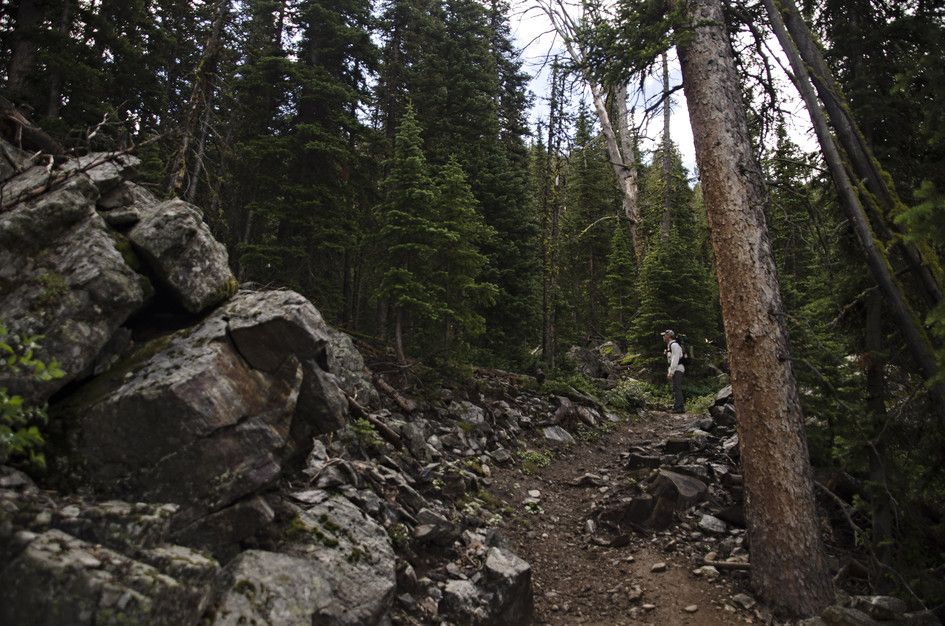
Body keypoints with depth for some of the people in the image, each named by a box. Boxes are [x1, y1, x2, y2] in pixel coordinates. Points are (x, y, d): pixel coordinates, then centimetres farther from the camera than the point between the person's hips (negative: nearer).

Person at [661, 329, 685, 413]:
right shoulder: (670, 345, 20)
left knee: (676, 388, -13)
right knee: (677, 389, 10)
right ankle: (680, 407, 13)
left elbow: (675, 359, -19)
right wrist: (669, 372, 20)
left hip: (677, 369, -10)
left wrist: (671, 372, -21)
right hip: (675, 370, 10)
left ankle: (678, 407, -15)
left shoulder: (674, 345, -12)